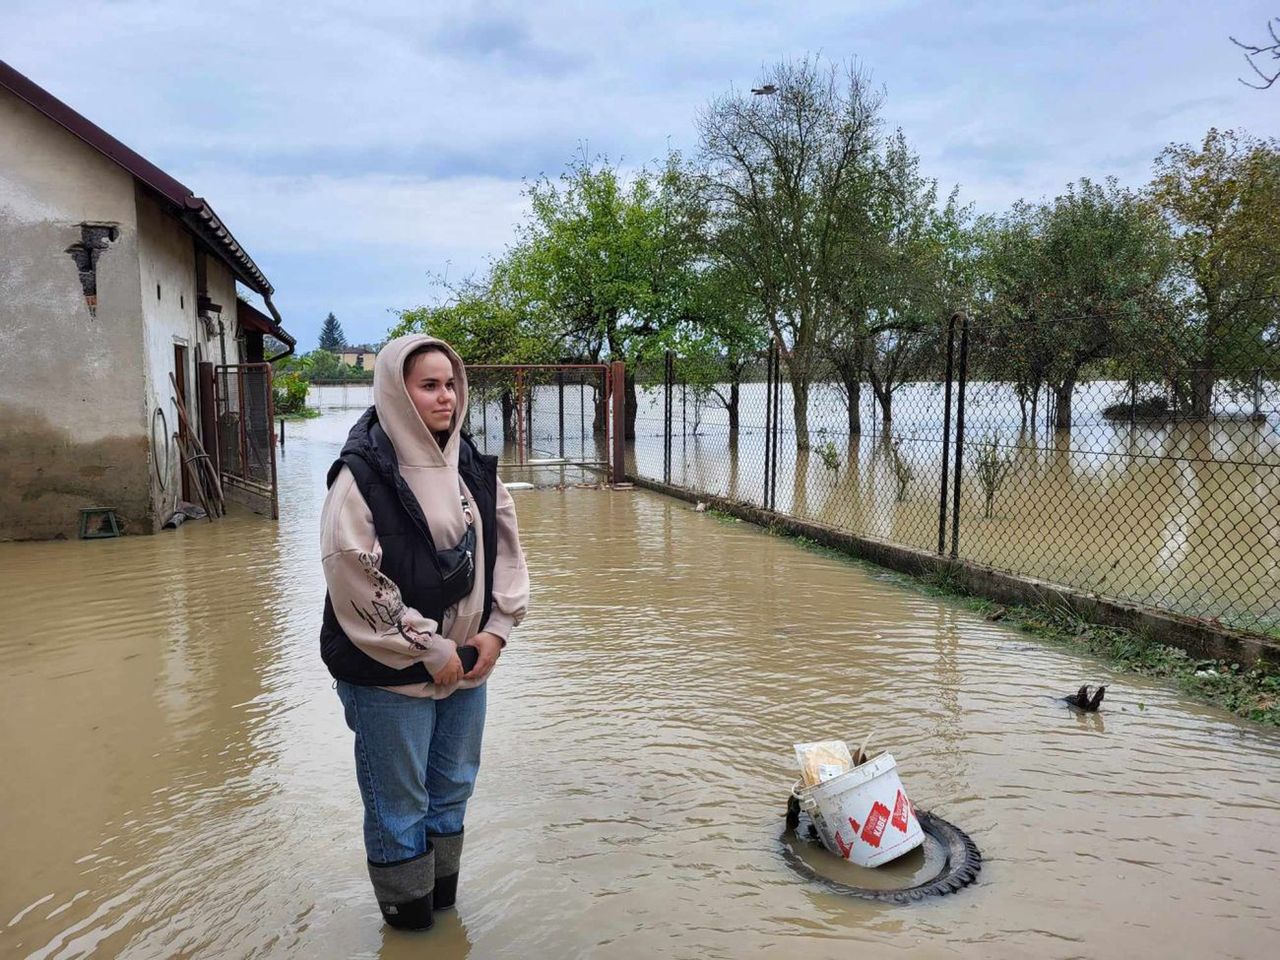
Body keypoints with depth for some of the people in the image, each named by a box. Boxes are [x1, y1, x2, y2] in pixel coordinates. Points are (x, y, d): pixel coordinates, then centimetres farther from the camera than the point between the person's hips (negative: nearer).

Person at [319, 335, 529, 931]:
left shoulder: (471, 467, 3)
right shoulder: (364, 475, -15)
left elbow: (506, 550, 9)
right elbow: (355, 581, -18)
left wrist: (496, 630, -3)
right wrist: (431, 651, -15)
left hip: (466, 664, 6)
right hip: (390, 674, -6)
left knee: (452, 792, 20)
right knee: (399, 807, 9)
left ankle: (444, 903, 39)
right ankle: (408, 918, 30)